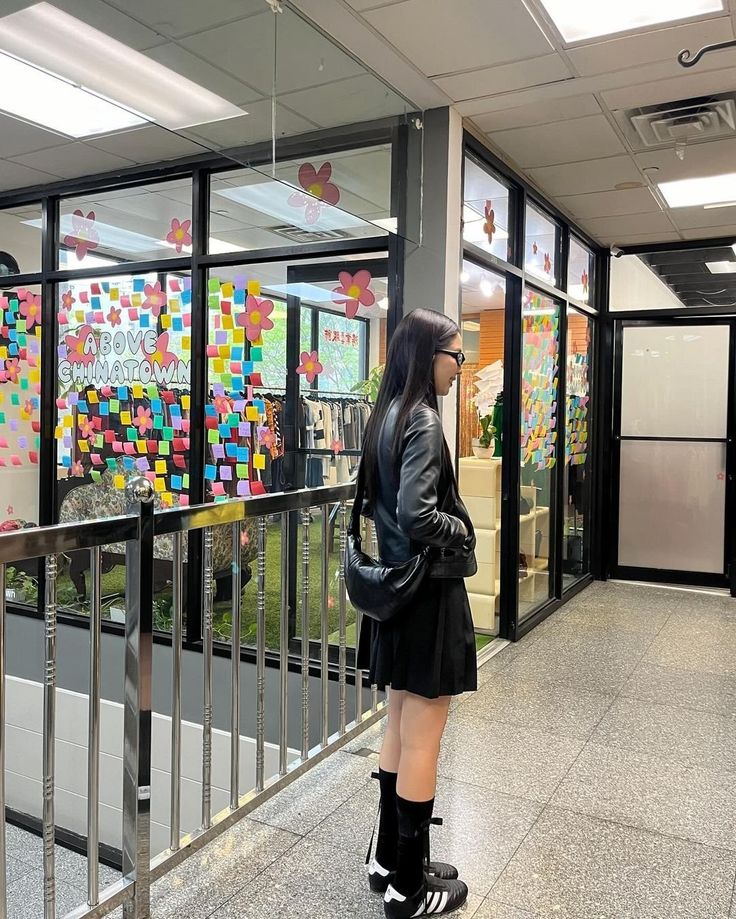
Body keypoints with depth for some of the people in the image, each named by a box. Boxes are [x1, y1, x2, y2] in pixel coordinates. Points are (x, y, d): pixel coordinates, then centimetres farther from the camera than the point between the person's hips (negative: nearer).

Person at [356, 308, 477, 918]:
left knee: (400, 728, 19)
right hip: (428, 591, -9)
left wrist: (447, 523, 8)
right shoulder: (422, 419, -18)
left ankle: (389, 859, 33)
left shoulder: (386, 415, 9)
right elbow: (416, 514, -27)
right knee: (423, 740, 4)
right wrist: (462, 529, -10)